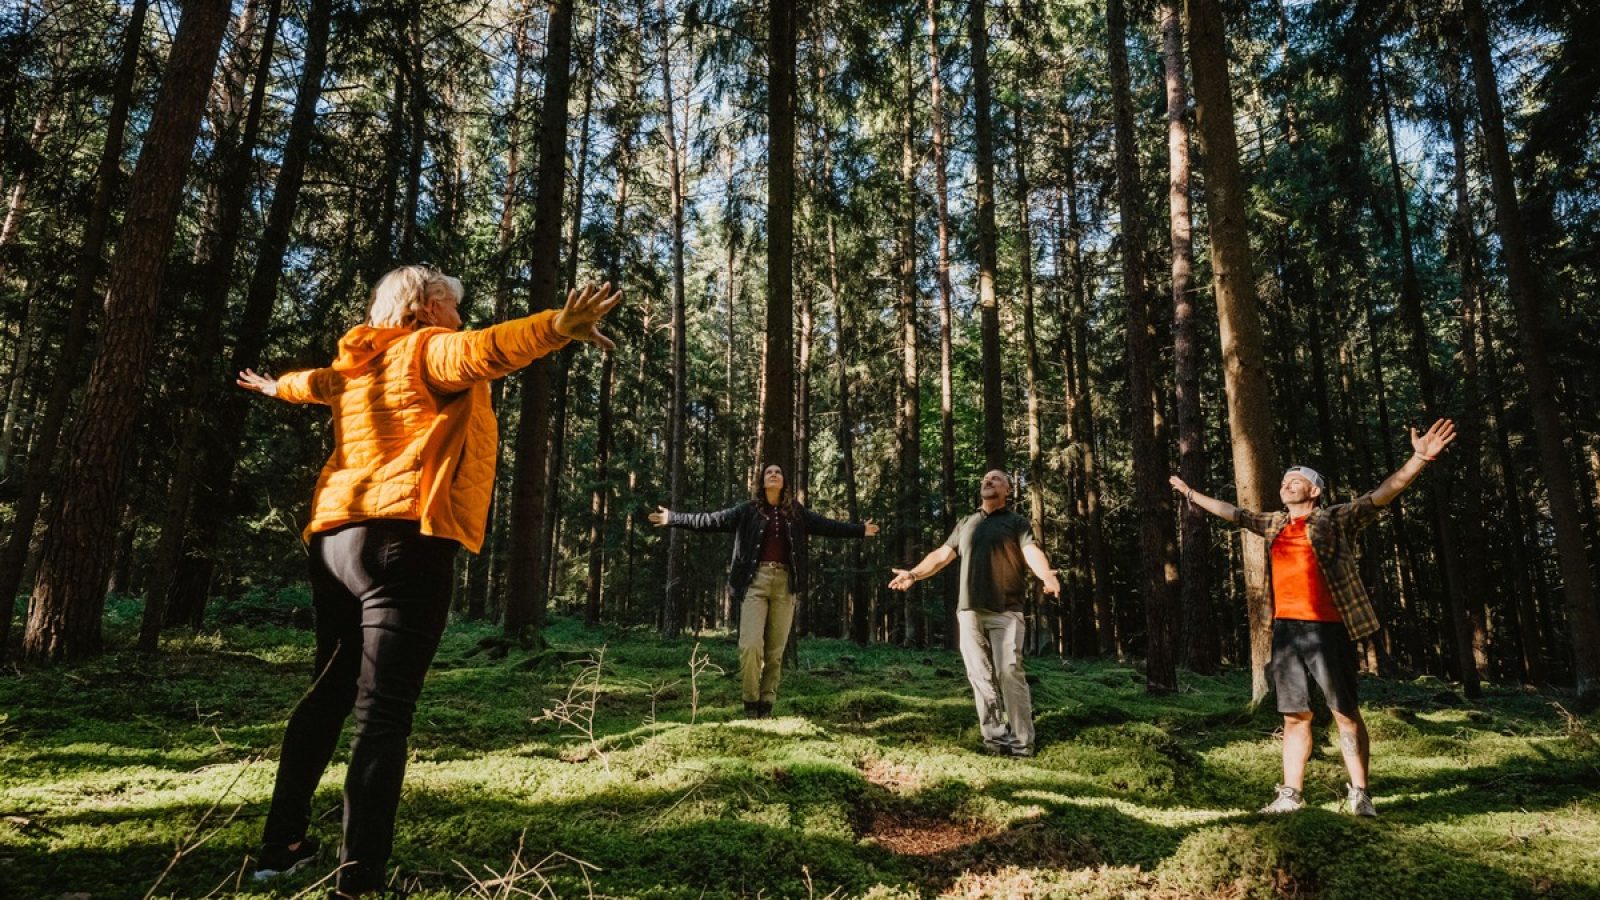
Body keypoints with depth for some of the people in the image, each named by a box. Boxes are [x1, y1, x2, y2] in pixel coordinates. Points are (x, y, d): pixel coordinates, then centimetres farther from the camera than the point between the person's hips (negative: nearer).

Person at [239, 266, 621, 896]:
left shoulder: (355, 364, 23)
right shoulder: (428, 350, 0)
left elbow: (316, 382, 45)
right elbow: (480, 352, -23)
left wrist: (274, 387, 68)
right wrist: (556, 326, -42)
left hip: (334, 536, 9)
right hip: (403, 538, -8)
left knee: (329, 693, 20)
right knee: (384, 712, -10)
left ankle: (280, 845, 30)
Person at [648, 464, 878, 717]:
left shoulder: (797, 513, 14)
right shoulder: (748, 510, 7)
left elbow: (828, 526, 18)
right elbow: (712, 520, 4)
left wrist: (860, 530, 17)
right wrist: (674, 518, -2)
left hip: (785, 582, 2)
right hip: (755, 580, -2)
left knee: (775, 649, 3)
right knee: (750, 645, -12)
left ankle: (766, 703, 12)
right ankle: (750, 700, 5)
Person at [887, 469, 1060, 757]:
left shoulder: (1016, 522, 7)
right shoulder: (965, 524, 20)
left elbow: (1031, 551, -11)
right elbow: (942, 555, 21)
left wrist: (1047, 575, -30)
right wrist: (914, 573, 12)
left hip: (1005, 611, -4)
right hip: (969, 611, 4)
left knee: (1009, 673, -11)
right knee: (981, 676, 1)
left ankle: (1021, 743, -5)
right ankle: (996, 739, 5)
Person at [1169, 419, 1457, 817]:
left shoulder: (1337, 519, 1)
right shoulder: (1274, 524, 17)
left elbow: (1382, 494, -10)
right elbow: (1231, 512, 29)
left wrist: (1420, 458, -22)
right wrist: (1190, 492, 36)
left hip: (1327, 629, -5)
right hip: (1286, 630, 5)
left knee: (1346, 712, 1)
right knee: (1295, 715, 9)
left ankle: (1359, 793, 9)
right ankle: (1291, 795, 13)